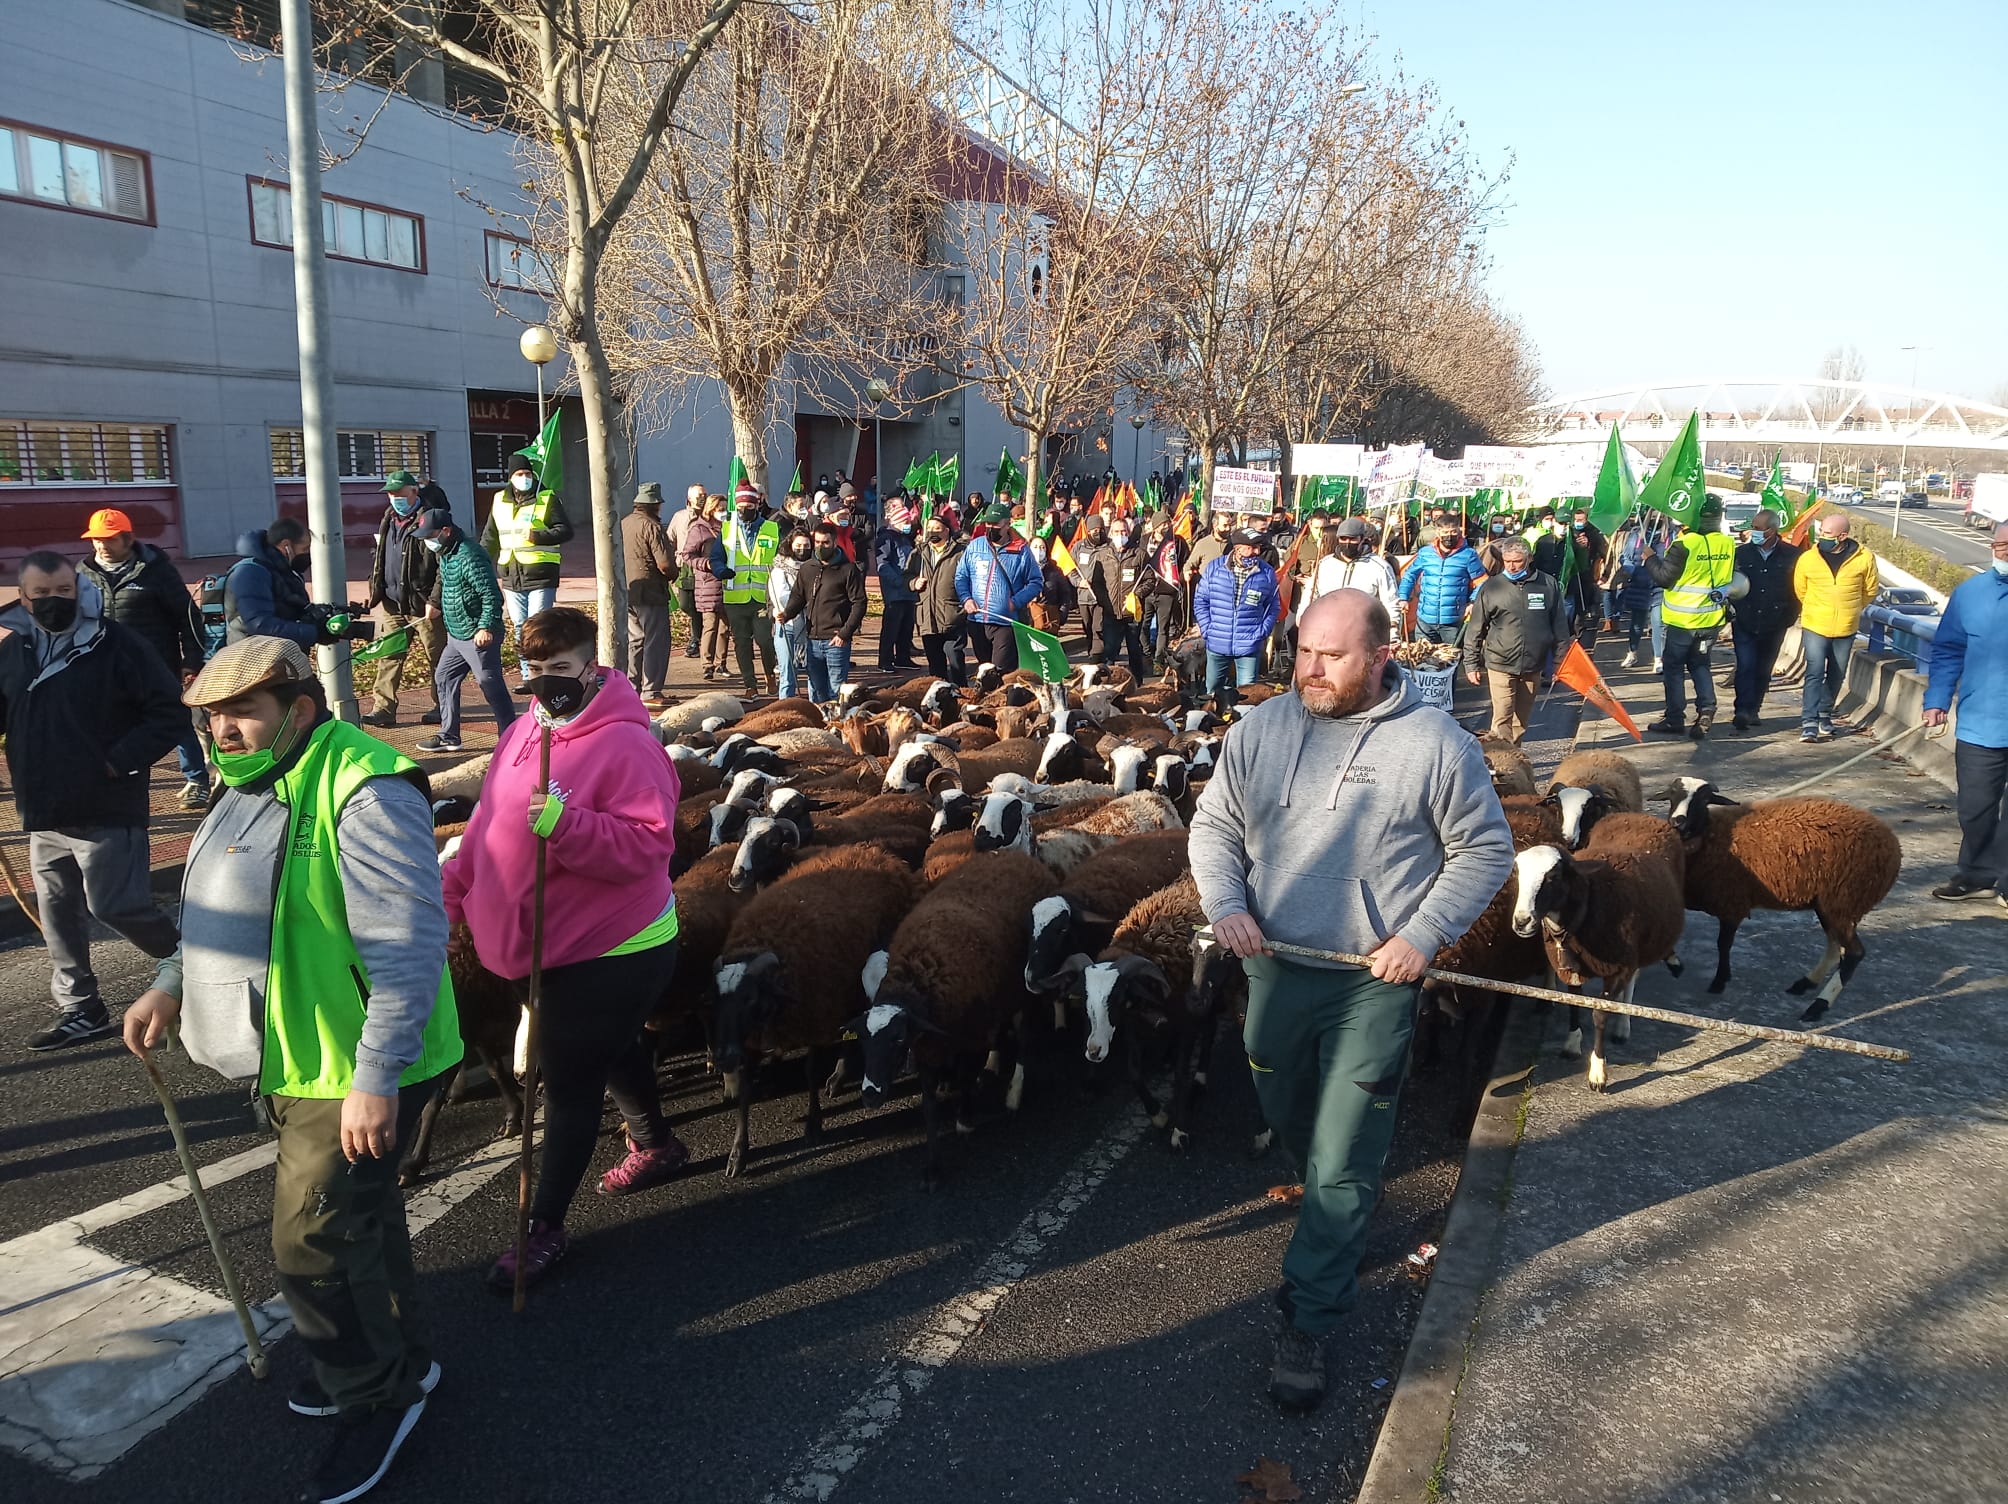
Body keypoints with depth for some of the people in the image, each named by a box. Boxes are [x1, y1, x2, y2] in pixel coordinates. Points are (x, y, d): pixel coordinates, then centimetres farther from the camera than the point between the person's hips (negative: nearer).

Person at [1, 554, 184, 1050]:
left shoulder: (117, 644, -11)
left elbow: (170, 712, -11)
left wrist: (120, 762, -16)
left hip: (108, 811, -6)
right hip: (42, 815, 6)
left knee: (114, 905, -8)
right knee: (58, 916, 12)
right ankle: (78, 1010, 25)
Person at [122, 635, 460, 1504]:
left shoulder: (362, 793, -24)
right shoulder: (253, 784, 9)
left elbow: (408, 948, -28)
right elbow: (230, 911, 24)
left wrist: (376, 1079, -28)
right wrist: (173, 985, 12)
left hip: (352, 1072, -10)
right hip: (290, 1059, 10)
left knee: (316, 1240, 0)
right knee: (356, 1213, 23)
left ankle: (378, 1395, 24)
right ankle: (395, 1358, 43)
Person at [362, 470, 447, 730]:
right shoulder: (388, 521, 15)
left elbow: (444, 565, -14)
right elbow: (379, 559, 26)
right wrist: (376, 591, 16)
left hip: (423, 604, -7)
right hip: (393, 604, 7)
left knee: (438, 657, 4)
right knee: (389, 656, 4)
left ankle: (442, 707, 15)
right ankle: (384, 708, 6)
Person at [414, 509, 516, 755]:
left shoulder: (469, 557, -20)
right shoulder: (445, 554, 11)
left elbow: (492, 595, -23)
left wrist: (486, 627, -26)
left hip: (478, 637, -11)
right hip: (456, 636, 11)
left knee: (490, 684, -5)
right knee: (443, 678, 15)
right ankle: (449, 737, 23)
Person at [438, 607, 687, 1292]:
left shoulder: (625, 745, -22)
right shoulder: (527, 730, 5)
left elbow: (648, 846, -28)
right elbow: (490, 822, 14)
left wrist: (565, 823, -39)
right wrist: (451, 890, 10)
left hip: (609, 953, -9)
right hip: (549, 946, 9)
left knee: (568, 1084, 2)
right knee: (610, 1051, 27)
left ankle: (544, 1228, 17)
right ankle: (655, 1144, 51)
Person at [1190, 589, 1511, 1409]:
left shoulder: (1436, 744, -12)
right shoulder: (1260, 728, -2)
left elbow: (1484, 849, -4)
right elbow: (1214, 824, 6)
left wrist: (1424, 934, -14)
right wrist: (1224, 902, -11)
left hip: (1375, 983, -4)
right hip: (1275, 969, 4)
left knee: (1342, 1165, 1)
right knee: (1291, 1126, 22)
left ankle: (1307, 1321, 16)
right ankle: (1333, 1220, 51)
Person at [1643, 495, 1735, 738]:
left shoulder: (1684, 544, -19)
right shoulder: (1729, 545, 1)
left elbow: (1664, 577, -13)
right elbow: (1733, 580, 12)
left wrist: (1649, 559, 1)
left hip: (1683, 618, -5)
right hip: (1712, 619, 5)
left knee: (1673, 666, 7)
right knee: (1700, 664, 18)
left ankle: (1674, 719, 8)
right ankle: (1706, 711, 2)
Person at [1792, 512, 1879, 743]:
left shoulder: (1864, 559, -9)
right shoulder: (1808, 559, -9)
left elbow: (1870, 590, 8)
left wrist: (1849, 609, 15)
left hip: (1846, 629, 2)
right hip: (1815, 627, -2)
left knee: (1836, 676, 13)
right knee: (1814, 673, -10)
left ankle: (1824, 714, 29)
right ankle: (1809, 723, -13)